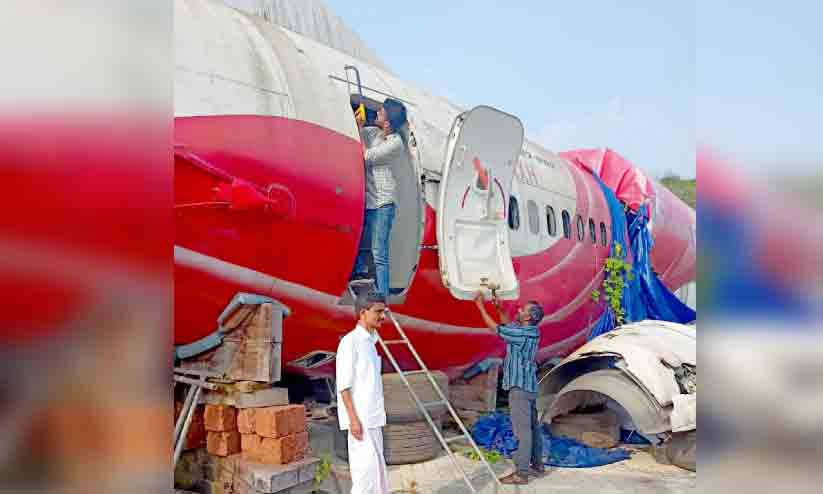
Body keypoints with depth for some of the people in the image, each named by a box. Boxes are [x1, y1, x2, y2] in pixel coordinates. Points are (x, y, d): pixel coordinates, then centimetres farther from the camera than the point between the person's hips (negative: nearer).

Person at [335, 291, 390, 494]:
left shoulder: (369, 341, 14)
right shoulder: (350, 341, -14)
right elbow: (344, 385, -17)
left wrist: (376, 416, 19)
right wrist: (353, 419, -21)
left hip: (372, 418, 9)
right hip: (359, 418, -9)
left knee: (376, 466, 12)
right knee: (367, 466, -8)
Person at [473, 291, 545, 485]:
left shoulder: (522, 333, -19)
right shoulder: (530, 331, 8)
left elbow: (494, 327, -12)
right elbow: (508, 325, 26)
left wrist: (480, 305, -4)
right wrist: (499, 308, 16)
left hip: (520, 387, -10)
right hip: (529, 385, 10)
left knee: (522, 429, -8)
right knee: (533, 426, 16)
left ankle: (521, 473, -6)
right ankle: (538, 465, 25)